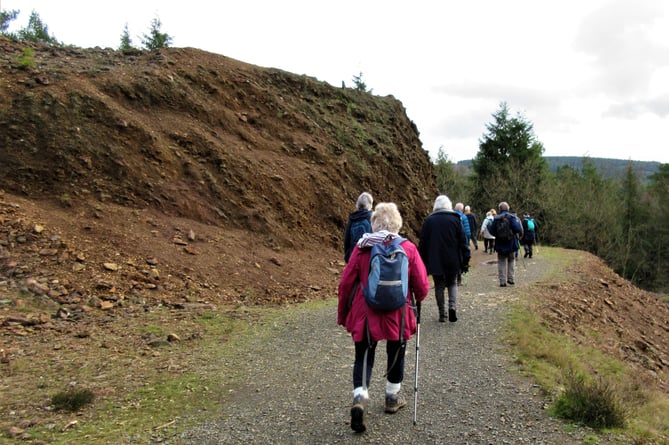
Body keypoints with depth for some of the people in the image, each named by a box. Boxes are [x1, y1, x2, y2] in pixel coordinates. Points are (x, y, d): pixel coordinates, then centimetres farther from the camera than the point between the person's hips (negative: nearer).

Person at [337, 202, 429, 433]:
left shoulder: (362, 247, -6)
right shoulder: (408, 248, -6)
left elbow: (346, 283, -3)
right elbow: (422, 285, -3)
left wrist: (343, 313, 9)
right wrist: (418, 300, 20)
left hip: (365, 314, 0)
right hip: (398, 315, 0)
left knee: (363, 358, 9)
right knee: (395, 356, 20)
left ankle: (359, 399, -10)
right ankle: (392, 399, 35)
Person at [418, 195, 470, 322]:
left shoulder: (428, 221, 1)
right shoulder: (455, 219, 0)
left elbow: (422, 243, 2)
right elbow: (463, 241, -2)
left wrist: (423, 262, 9)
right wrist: (466, 259, 3)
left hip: (435, 262, 0)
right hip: (453, 262, 0)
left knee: (439, 287, 8)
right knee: (452, 284, 16)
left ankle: (442, 314, 8)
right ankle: (452, 306, -6)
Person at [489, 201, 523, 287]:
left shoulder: (496, 219, -3)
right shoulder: (513, 217, -7)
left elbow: (492, 231, -2)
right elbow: (518, 229, -17)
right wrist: (519, 235, 3)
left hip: (500, 244, 0)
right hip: (511, 244, 0)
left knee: (501, 262, 8)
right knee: (511, 260, 18)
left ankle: (502, 281, 3)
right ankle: (510, 278, 13)